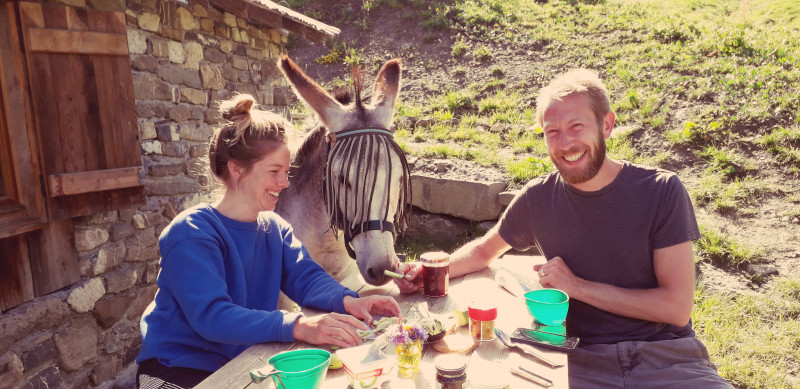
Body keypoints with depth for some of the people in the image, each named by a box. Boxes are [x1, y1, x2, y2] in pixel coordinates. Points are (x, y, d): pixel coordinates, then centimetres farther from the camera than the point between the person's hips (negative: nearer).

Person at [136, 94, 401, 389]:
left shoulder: (275, 228, 3)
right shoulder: (192, 234, -20)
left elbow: (305, 276, -6)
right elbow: (211, 315, -31)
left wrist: (347, 301, -28)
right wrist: (298, 326, -44)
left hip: (244, 360, 6)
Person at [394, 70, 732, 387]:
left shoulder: (661, 192, -6)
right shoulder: (537, 198, 0)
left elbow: (677, 307, -9)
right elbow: (485, 249, 17)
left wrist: (577, 285, -14)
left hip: (667, 356, 0)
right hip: (584, 361, 0)